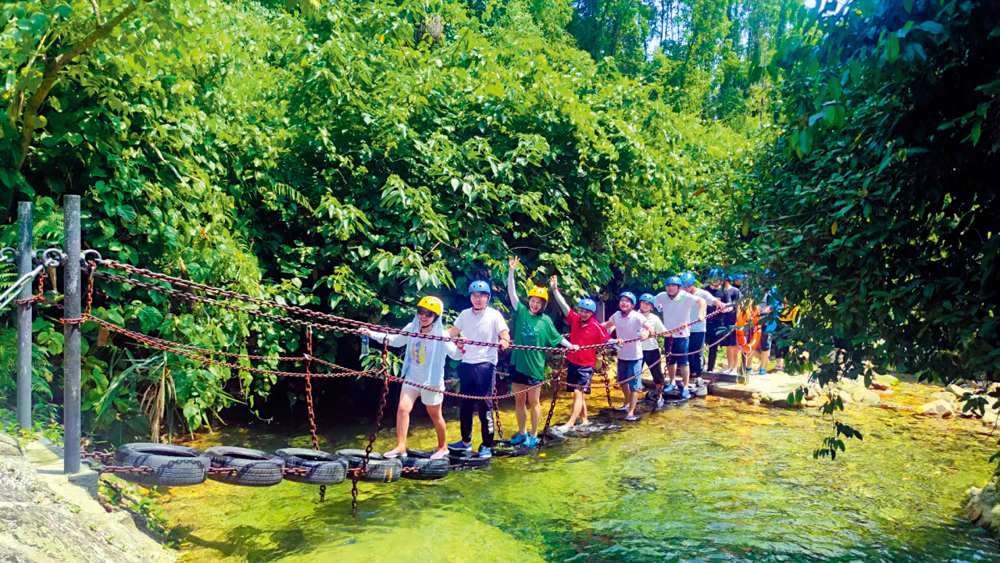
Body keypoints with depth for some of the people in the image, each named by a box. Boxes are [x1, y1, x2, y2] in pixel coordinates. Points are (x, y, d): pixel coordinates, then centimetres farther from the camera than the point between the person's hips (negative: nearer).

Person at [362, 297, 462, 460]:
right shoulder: (411, 328, -2)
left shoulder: (441, 336, -17)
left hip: (432, 380, -4)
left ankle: (443, 447, 31)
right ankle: (400, 448, 1)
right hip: (412, 377, 4)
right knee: (403, 409, -7)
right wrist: (371, 334, 11)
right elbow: (395, 340, 14)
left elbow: (455, 355, -21)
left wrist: (461, 347, -44)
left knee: (435, 414, 10)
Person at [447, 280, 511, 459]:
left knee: (484, 405, -7)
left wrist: (504, 341, -37)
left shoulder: (494, 315, -5)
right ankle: (466, 441, 26)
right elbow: (452, 332, 12)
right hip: (466, 364, 5)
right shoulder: (465, 314, 8)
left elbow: (504, 334, -15)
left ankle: (487, 446, 3)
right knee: (465, 404, 12)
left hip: (485, 365, -5)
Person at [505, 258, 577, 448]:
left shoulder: (545, 321, 0)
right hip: (517, 363, 2)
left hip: (534, 366, -2)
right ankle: (522, 433, 25)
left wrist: (571, 346, -6)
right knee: (519, 400, 11)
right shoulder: (521, 312, 1)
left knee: (533, 402, 7)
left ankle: (533, 436, 19)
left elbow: (557, 337, 8)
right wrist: (511, 271, -14)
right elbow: (512, 293, -5)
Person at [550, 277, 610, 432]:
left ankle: (570, 424, -14)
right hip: (572, 361, 5)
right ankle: (584, 420, 26)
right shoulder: (575, 320, 0)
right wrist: (554, 288, -6)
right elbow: (563, 304, 0)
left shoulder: (596, 327, -11)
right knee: (579, 393, 14)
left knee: (578, 393, -12)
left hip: (586, 364, -5)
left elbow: (607, 341, -12)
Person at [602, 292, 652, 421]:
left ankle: (631, 412, 0)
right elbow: (607, 325, 16)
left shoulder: (637, 317, -16)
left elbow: (650, 328, -19)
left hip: (635, 356, -6)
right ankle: (628, 403, 45)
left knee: (634, 385, -5)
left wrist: (647, 332, -42)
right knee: (623, 382, 22)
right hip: (622, 355, 6)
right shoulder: (616, 316, -1)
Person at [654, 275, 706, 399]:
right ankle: (671, 383, 31)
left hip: (682, 334, -4)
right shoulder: (662, 296, -1)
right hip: (668, 334, 4)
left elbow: (702, 301, -25)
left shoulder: (685, 297, -13)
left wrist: (701, 314, -39)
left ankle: (685, 387, 3)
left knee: (683, 361, -5)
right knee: (670, 361, 14)